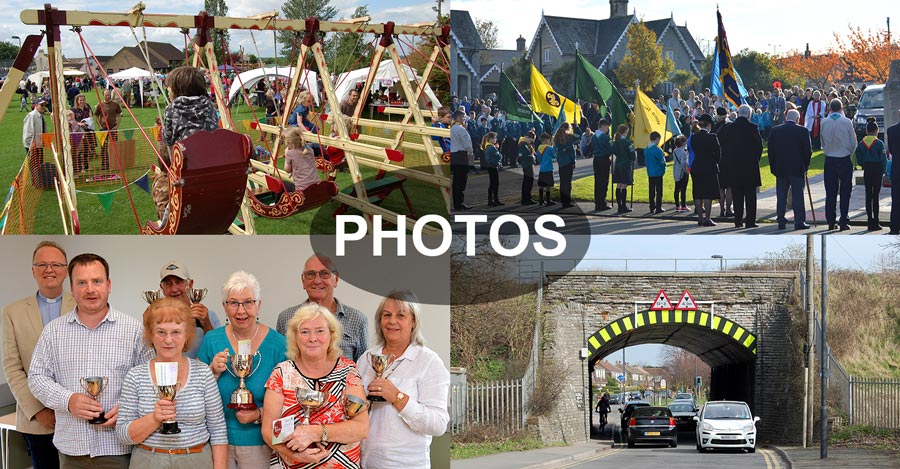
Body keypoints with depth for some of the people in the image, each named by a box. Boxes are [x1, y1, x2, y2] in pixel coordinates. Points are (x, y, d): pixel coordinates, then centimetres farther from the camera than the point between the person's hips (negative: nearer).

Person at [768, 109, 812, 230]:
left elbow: (771, 151, 5)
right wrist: (805, 166, 9)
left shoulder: (774, 131, 2)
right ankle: (799, 222, 0)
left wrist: (773, 168, 11)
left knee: (781, 197, 7)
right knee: (797, 195, 1)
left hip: (780, 169, 3)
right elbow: (808, 150, -4)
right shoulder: (803, 131, -6)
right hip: (797, 169, -2)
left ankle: (781, 222, 7)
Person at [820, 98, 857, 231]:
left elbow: (822, 141, 7)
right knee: (845, 191, 3)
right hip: (844, 159, -2)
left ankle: (831, 222, 6)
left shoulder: (824, 122, -3)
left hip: (829, 160, 2)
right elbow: (853, 143, -1)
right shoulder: (846, 122, -9)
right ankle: (844, 222, 1)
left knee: (830, 191, 7)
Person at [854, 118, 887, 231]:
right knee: (875, 196, -1)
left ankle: (870, 221, 9)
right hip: (877, 170, -3)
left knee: (868, 196, 9)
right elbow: (883, 160, -9)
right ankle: (876, 222, -2)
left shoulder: (861, 143, 0)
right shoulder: (879, 143, -10)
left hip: (867, 171, 3)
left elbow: (859, 161, 2)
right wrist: (883, 171, 5)